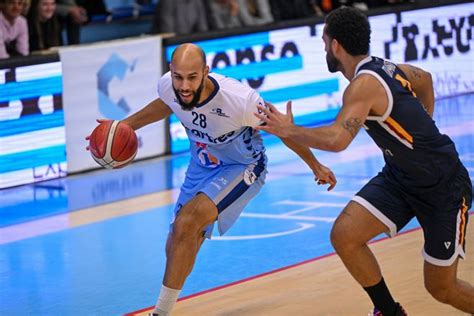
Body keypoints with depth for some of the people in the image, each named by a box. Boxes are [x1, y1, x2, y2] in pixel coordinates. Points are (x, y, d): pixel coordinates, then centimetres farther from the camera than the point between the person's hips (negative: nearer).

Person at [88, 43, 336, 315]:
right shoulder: (168, 86, -21)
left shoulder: (239, 99, -36)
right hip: (203, 165, 6)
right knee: (179, 247, 7)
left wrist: (315, 166, -4)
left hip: (242, 168, -6)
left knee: (187, 222, -26)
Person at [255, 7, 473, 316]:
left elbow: (336, 140, -41)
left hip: (443, 187, -8)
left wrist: (288, 130, -26)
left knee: (441, 288, 1)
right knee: (344, 235, -7)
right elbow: (425, 78, 22)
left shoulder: (365, 84, -26)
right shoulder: (386, 67, 0)